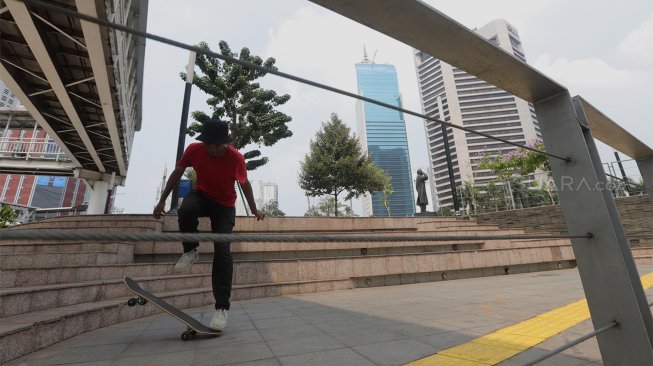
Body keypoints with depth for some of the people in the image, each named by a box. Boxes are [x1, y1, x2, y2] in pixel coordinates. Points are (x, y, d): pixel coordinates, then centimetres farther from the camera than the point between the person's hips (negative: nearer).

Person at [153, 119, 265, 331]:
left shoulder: (236, 158, -23)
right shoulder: (194, 150, -18)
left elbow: (244, 184, -6)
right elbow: (177, 173, -1)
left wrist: (254, 210, 1)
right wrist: (162, 200, 4)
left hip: (225, 204, -2)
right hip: (201, 195, 2)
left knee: (222, 251, -15)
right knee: (185, 210, -37)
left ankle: (222, 308, -6)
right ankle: (190, 252, -5)